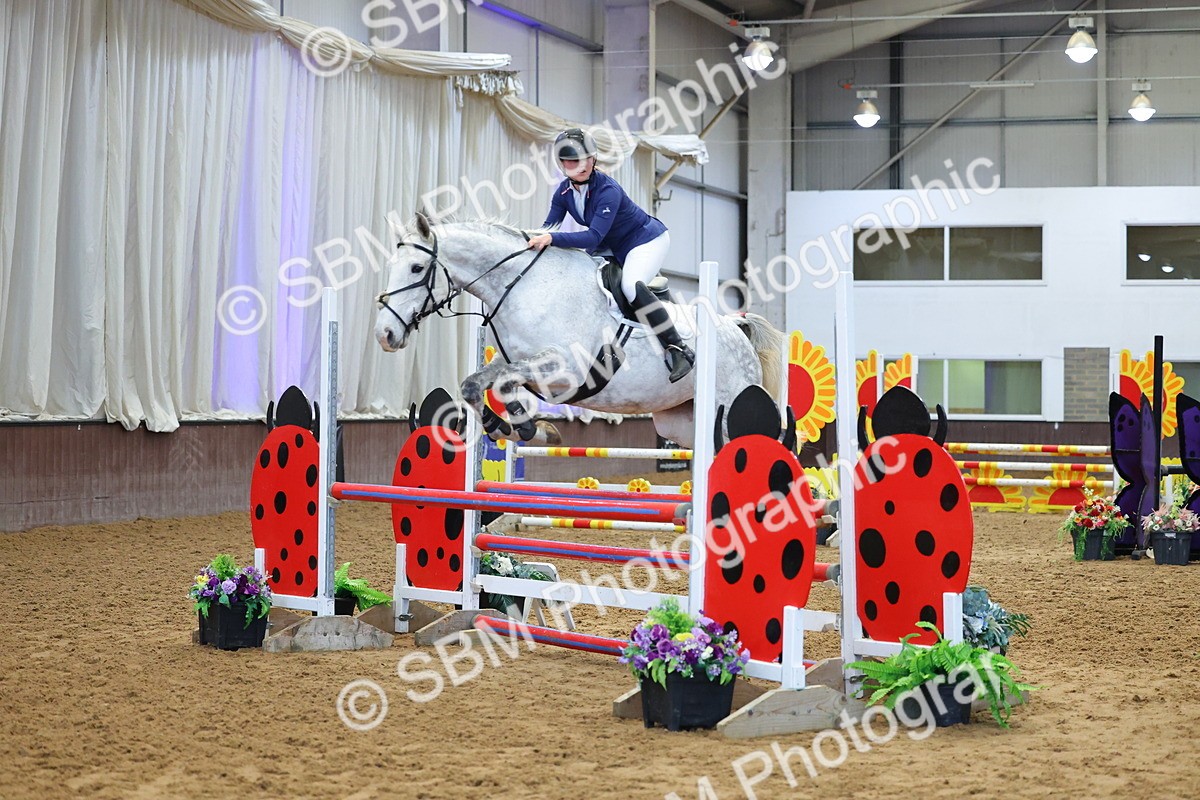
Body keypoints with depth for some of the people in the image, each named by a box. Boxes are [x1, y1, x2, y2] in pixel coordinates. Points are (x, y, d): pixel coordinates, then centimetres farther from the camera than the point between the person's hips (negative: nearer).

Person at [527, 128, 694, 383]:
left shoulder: (608, 190, -30)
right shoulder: (564, 191, -7)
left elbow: (594, 237, -38)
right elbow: (549, 226, -8)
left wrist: (552, 239, -48)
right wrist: (534, 240, -30)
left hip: (649, 240, -9)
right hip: (612, 247, 9)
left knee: (631, 286, -32)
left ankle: (678, 349, -27)